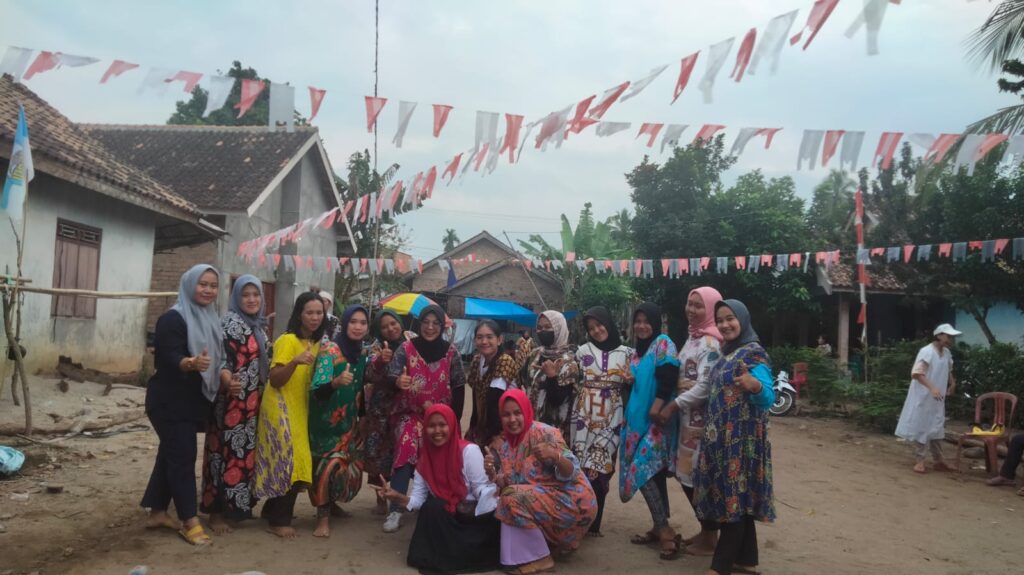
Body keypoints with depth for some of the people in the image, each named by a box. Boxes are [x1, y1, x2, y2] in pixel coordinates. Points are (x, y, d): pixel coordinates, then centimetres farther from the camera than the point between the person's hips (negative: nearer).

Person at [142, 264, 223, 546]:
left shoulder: (209, 319, 10)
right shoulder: (173, 319, -15)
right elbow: (170, 358, -27)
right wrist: (190, 364, -45)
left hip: (194, 401, 8)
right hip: (170, 401, -8)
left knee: (171, 455, 14)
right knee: (183, 457, -5)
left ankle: (157, 512, 24)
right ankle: (190, 521, 0)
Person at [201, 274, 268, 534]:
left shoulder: (258, 326, 14)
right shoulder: (230, 323, -11)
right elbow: (220, 358, -22)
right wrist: (229, 382, -40)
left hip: (253, 404, 8)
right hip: (232, 402, -8)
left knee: (246, 453, 14)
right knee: (228, 453, -3)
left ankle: (238, 505, 25)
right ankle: (217, 511, 7)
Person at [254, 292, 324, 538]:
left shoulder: (316, 343, 8)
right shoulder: (287, 340, -15)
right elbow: (275, 380, -21)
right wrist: (295, 362, -35)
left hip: (300, 409, 8)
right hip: (280, 408, -8)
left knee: (294, 462, 11)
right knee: (290, 463, -6)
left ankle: (272, 511, 27)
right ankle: (279, 521, 6)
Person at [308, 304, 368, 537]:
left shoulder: (361, 354, 1)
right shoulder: (330, 350, -19)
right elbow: (316, 390, -30)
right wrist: (336, 382, -46)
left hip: (348, 422, 7)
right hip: (326, 422, -7)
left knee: (349, 466, 14)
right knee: (327, 465, -8)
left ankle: (332, 503, 36)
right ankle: (323, 516, 8)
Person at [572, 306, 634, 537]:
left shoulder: (626, 353, 6)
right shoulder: (583, 351, 6)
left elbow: (631, 387, 9)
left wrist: (630, 380, -10)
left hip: (610, 418, 0)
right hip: (584, 415, 0)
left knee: (601, 466, -2)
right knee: (582, 464, -5)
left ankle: (593, 522, 14)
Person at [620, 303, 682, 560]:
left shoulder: (663, 343, -7)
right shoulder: (639, 350, 17)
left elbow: (668, 377, -20)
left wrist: (657, 405, -28)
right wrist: (627, 415, 20)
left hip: (656, 420, -8)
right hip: (639, 419, 8)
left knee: (642, 470, -14)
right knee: (652, 472, 10)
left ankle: (665, 530, -8)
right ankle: (660, 528, 17)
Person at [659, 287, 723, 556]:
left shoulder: (710, 343, -15)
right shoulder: (693, 338, 13)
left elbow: (704, 386, -21)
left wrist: (673, 405, -15)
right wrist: (676, 406, 7)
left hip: (701, 419, -9)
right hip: (688, 417, 9)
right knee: (687, 474, 14)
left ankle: (710, 538, 13)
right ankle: (706, 531, 28)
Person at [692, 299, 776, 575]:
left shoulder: (754, 353, -13)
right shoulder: (727, 353, 13)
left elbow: (768, 399, -22)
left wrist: (755, 385, -41)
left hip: (741, 440, -9)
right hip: (722, 438, 9)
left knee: (732, 500, -5)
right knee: (738, 499, 13)